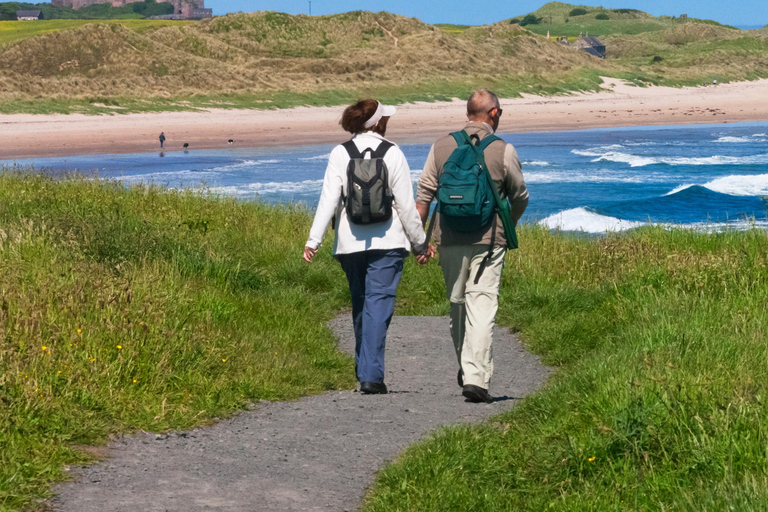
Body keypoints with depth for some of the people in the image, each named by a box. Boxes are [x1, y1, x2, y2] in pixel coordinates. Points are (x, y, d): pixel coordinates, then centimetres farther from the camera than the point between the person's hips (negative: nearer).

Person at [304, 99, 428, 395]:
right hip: (387, 242, -3)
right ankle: (372, 375, -17)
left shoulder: (340, 154, 1)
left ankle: (364, 371, 23)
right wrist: (420, 243, 8)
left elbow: (329, 199, -5)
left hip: (350, 243, 3)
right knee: (379, 304, -6)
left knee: (360, 305, 16)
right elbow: (406, 204, -2)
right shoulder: (392, 154, -3)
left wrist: (313, 240, -4)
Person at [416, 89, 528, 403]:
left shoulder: (441, 147, 5)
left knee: (457, 304, 17)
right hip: (488, 240, -3)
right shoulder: (503, 150, -3)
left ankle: (466, 371, 29)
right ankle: (476, 377, -16)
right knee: (482, 307, -6)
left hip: (449, 239, 3)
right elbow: (520, 197, 7)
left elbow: (423, 196, 3)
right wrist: (509, 224, 27)